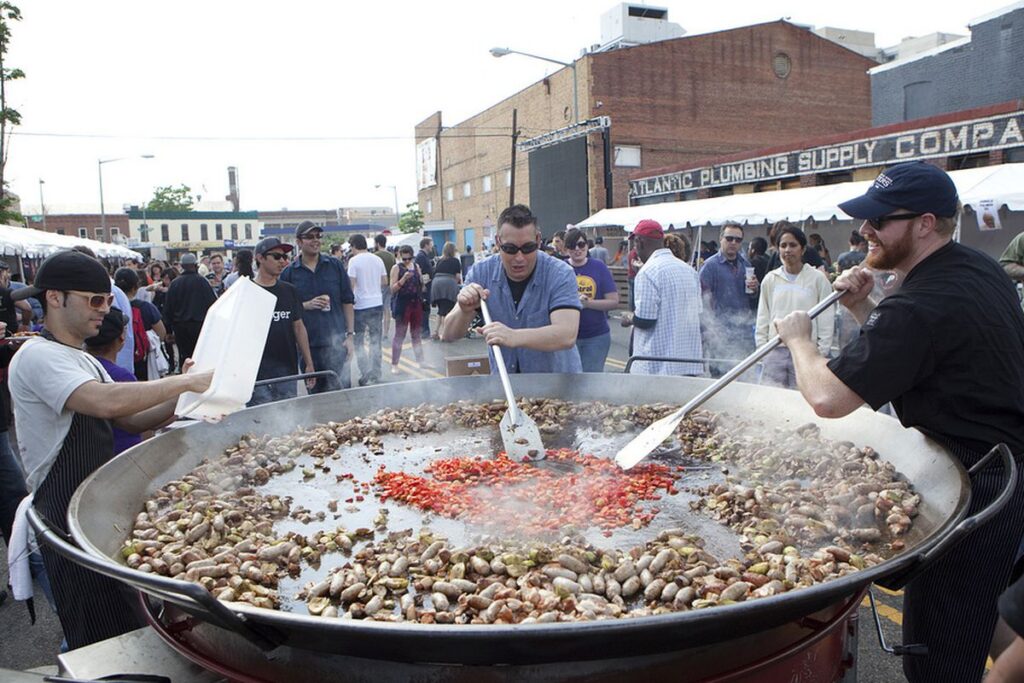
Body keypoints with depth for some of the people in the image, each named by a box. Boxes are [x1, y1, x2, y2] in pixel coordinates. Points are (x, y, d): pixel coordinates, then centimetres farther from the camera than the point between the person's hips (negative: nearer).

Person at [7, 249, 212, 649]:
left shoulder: (83, 360, 16)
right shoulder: (37, 356, -17)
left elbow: (131, 421, 9)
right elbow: (107, 402, -34)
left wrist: (182, 399, -8)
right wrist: (185, 383, -25)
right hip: (66, 514, -9)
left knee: (124, 630, 18)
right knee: (101, 642, -1)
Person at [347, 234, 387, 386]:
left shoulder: (354, 261, -9)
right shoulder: (378, 260, 7)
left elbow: (351, 284, -14)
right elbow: (385, 281, 13)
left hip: (361, 306, -5)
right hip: (378, 304, 5)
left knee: (359, 342, 6)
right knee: (375, 342, 13)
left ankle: (365, 375, 2)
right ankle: (376, 375, 16)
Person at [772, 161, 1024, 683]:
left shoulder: (921, 306, -27)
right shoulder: (980, 269, 5)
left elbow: (827, 397, -29)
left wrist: (798, 338, -11)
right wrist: (863, 309, 2)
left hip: (967, 494, -10)